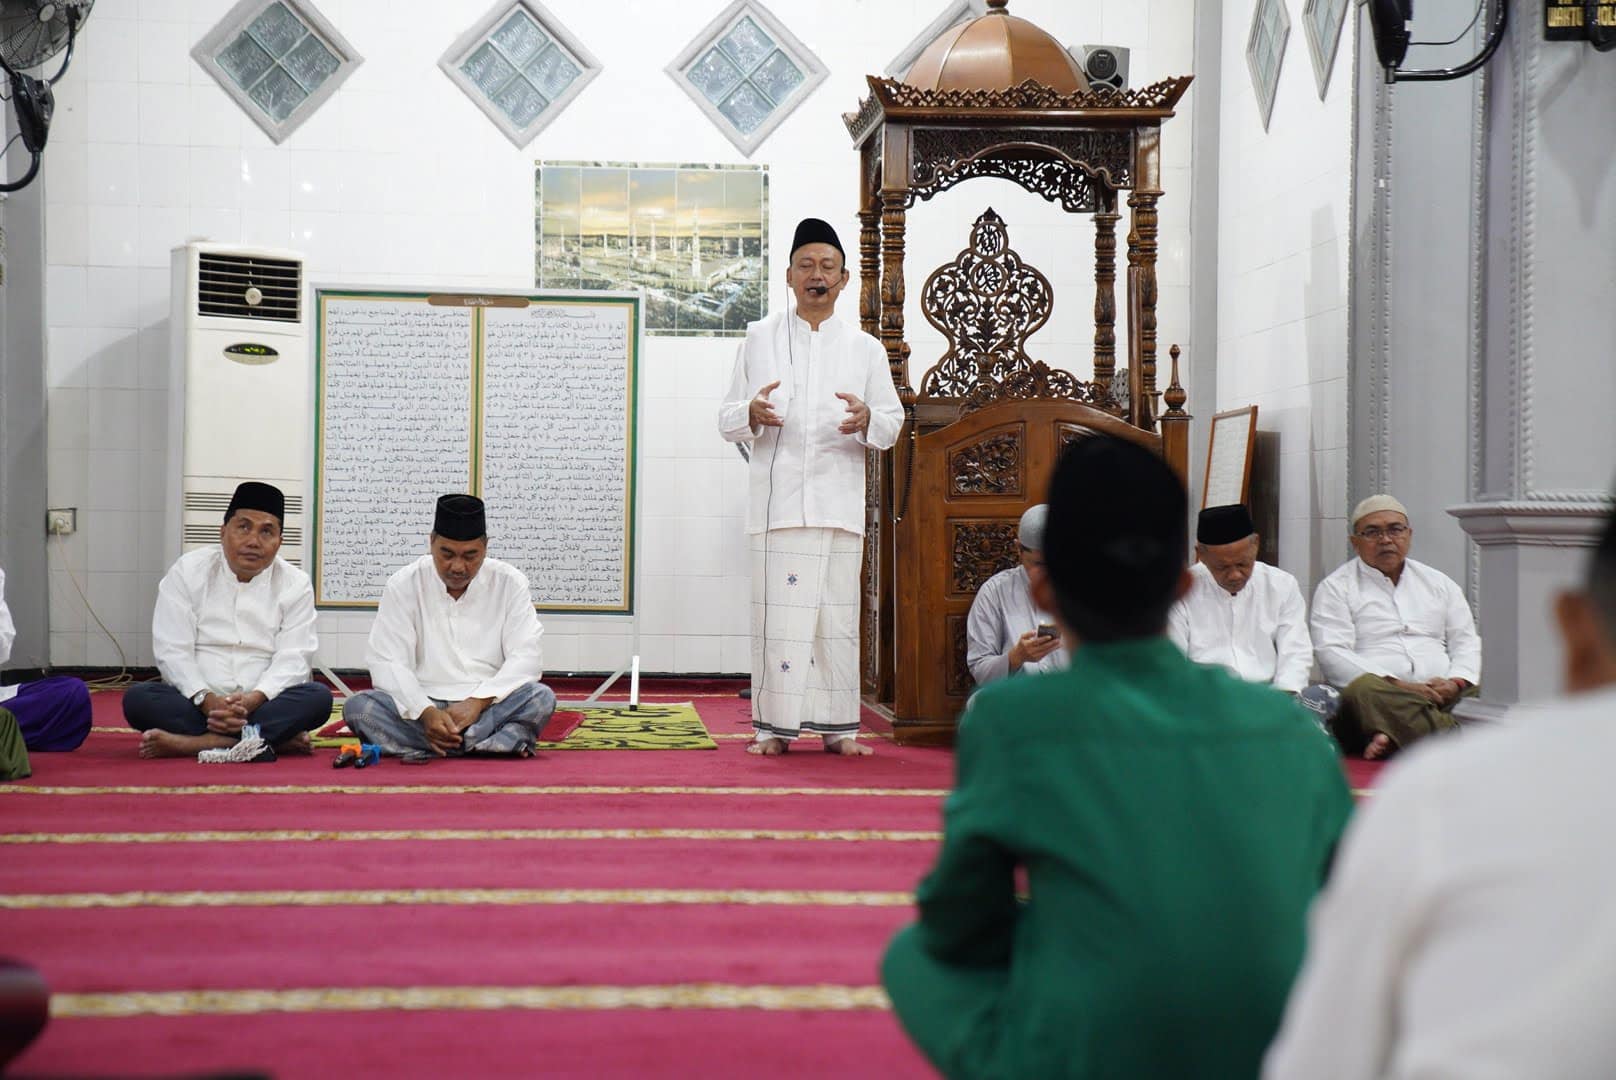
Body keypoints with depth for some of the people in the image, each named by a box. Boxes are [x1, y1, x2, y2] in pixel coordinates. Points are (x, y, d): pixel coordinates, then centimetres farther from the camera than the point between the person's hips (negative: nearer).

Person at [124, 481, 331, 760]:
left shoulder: (296, 585, 4)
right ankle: (275, 738, -34)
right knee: (137, 698, -28)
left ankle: (192, 742, -36)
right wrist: (207, 700, -22)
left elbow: (292, 659, -5)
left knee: (318, 698, -28)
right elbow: (172, 651, -5)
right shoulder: (187, 572, 3)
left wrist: (252, 701, -25)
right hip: (196, 704, 0)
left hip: (264, 704, 0)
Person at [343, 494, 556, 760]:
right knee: (358, 707, -29)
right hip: (422, 706, 0)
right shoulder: (403, 585, 1)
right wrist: (426, 713, -24)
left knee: (541, 697, -29)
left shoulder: (510, 583, 3)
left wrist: (477, 702, -20)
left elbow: (526, 658, -4)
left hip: (487, 706, 0)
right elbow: (388, 663, -6)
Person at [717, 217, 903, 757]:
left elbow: (893, 423, 12)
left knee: (837, 613, 0)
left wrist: (868, 420, -11)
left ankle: (837, 727, 6)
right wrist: (752, 414, -13)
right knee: (777, 612, -6)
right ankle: (773, 727, -1)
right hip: (778, 499, -1)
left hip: (839, 501, 1)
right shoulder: (760, 338, 12)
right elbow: (727, 419, 10)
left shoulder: (866, 348, 13)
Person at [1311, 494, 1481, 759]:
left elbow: (1466, 642, 21)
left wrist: (1455, 682, -3)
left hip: (1443, 696, 4)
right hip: (1379, 697, -3)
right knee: (1363, 690, -39)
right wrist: (1398, 686, -13)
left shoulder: (1439, 583, 26)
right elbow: (1332, 653, -2)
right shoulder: (1335, 588, 11)